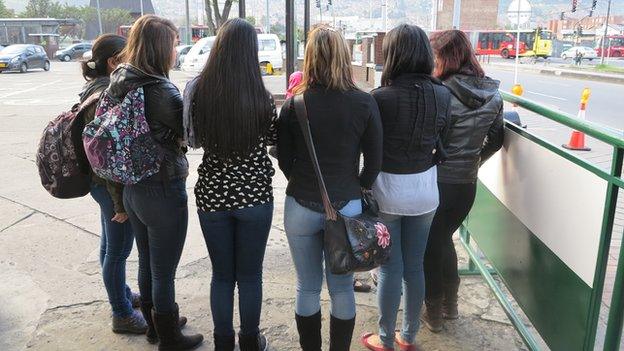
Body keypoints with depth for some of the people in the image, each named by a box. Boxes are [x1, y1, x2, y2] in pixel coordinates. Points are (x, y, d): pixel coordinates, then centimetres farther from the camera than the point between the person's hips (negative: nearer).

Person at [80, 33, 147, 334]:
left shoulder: (99, 89, 9)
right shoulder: (105, 95, -23)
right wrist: (120, 202, -20)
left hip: (104, 181, 10)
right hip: (112, 184, -10)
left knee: (111, 244, 23)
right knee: (118, 249, 4)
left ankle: (121, 294, 42)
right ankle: (123, 315, 20)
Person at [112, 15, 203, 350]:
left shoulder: (119, 84, 2)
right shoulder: (162, 91, -23)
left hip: (132, 188, 8)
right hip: (164, 191, -8)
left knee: (147, 263, 23)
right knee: (164, 272, 9)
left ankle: (155, 323, 44)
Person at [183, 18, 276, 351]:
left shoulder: (197, 90, -9)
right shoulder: (261, 97, -14)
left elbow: (193, 139, 6)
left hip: (212, 194, 2)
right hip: (254, 194, -2)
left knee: (222, 274, 17)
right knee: (250, 274, 15)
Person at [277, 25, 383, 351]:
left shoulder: (294, 105, -9)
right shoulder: (364, 103, -9)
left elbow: (284, 161, 0)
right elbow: (374, 162, -2)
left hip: (301, 207, 0)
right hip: (347, 207, 0)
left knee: (307, 288, 15)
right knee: (342, 289, 15)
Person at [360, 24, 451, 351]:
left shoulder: (381, 97, -19)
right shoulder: (442, 94, -4)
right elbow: (444, 143, 4)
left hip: (388, 190, -4)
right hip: (425, 189, 4)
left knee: (391, 269, 9)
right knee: (415, 267, 16)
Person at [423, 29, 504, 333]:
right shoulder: (493, 95, 2)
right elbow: (496, 139, 11)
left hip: (436, 181, -6)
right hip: (467, 182, 6)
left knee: (432, 244, 12)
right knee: (444, 239, 24)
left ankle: (434, 313, 25)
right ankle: (450, 304, 35)